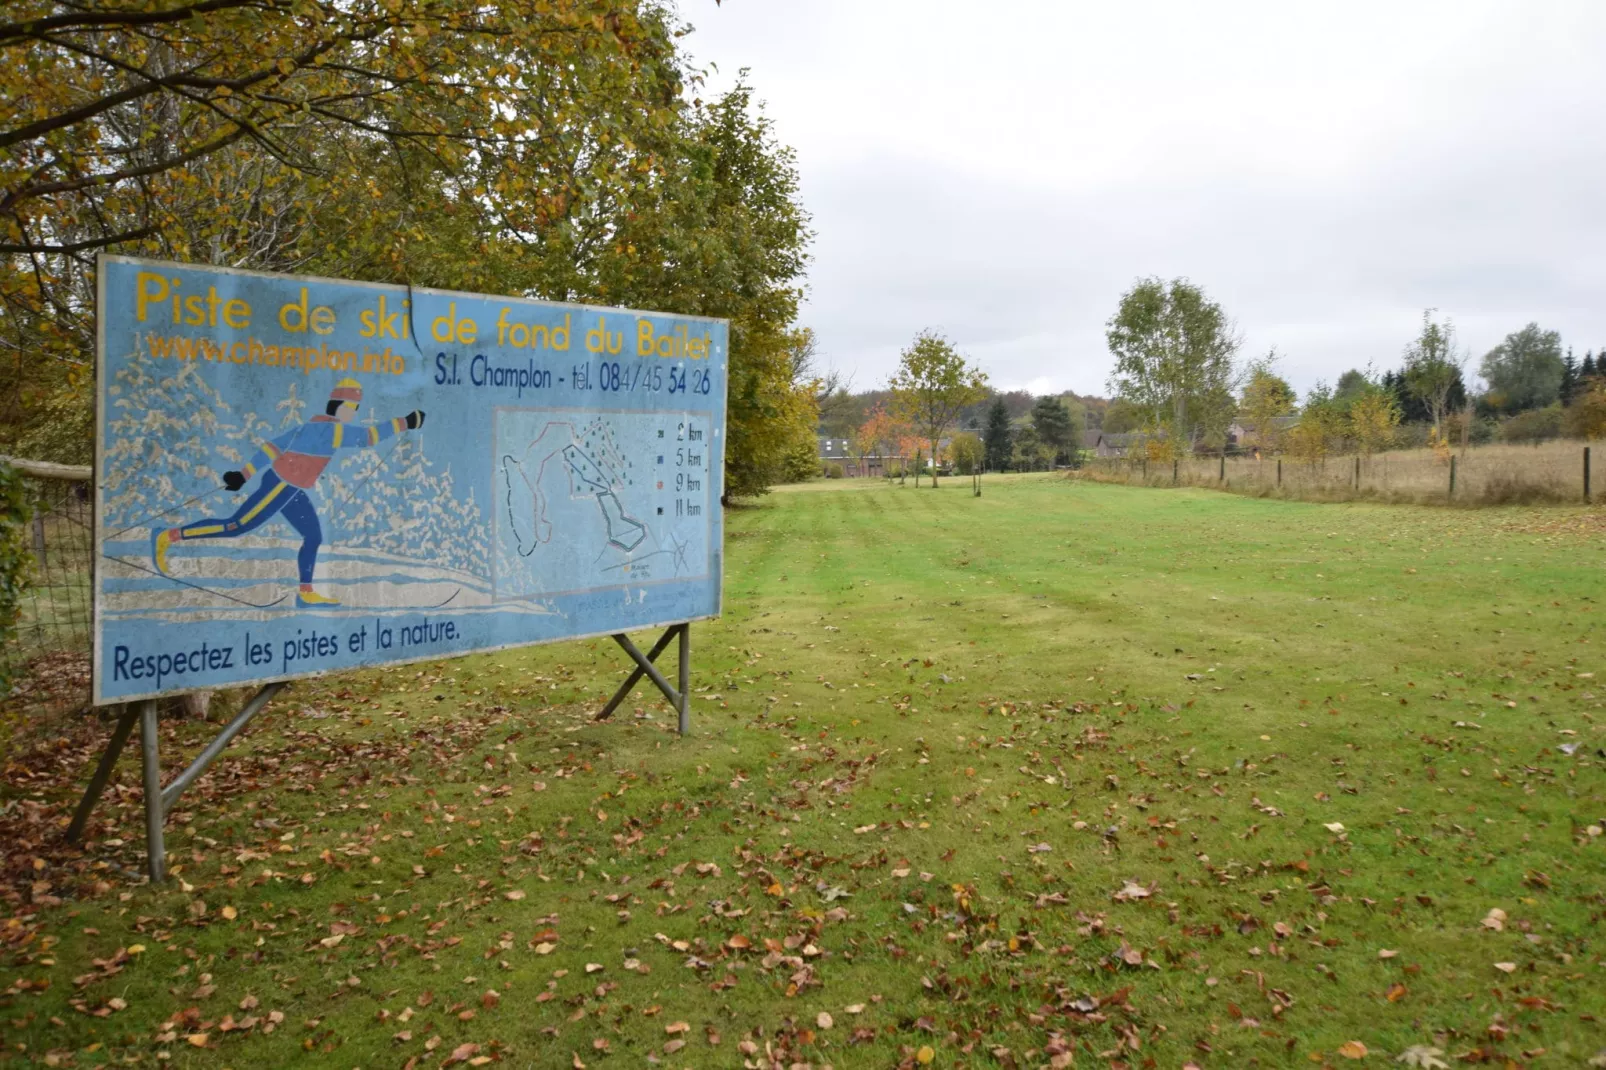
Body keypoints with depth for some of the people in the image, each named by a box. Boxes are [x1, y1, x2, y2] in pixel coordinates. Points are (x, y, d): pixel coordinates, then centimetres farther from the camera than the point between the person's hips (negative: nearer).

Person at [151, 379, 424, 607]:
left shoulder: (312, 426, 12)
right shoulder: (329, 429, -16)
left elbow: (272, 446, 12)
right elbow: (368, 436, -22)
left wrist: (244, 475, 11)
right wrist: (404, 423, -15)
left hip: (289, 489, 10)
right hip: (280, 488, -10)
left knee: (314, 537, 11)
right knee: (235, 527, -4)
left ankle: (306, 593, 16)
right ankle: (168, 536, 4)